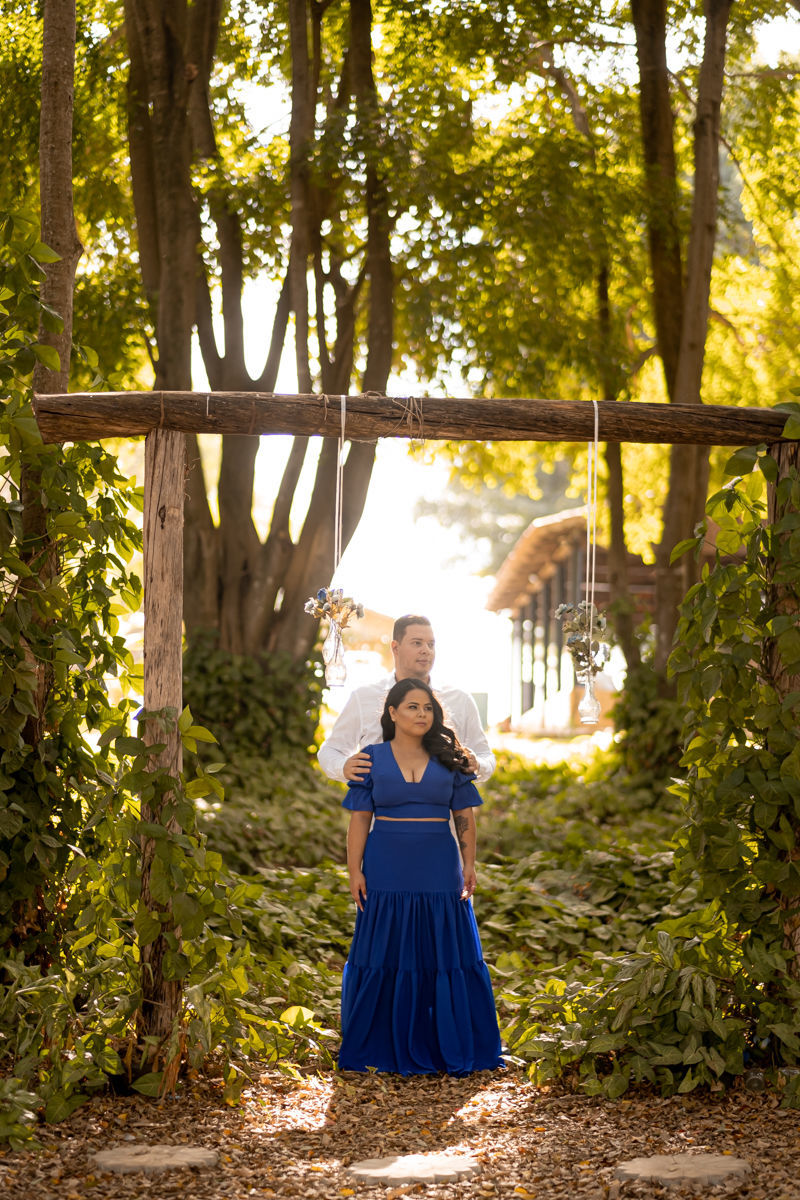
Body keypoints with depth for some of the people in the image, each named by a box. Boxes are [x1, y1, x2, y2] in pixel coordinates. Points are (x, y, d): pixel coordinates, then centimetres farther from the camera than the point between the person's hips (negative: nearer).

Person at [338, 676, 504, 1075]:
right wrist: (354, 871, -5)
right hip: (386, 873, -1)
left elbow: (465, 816, 6)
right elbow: (359, 819, 1)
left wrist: (469, 866, -1)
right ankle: (384, 1048, 14)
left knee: (446, 958, 4)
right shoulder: (373, 759, 2)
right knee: (385, 959, 4)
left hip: (438, 873, 1)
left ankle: (453, 1048, 13)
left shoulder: (448, 760, 5)